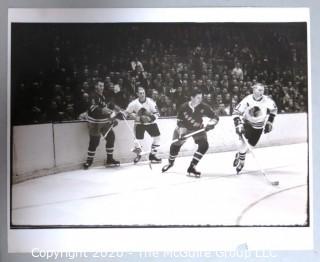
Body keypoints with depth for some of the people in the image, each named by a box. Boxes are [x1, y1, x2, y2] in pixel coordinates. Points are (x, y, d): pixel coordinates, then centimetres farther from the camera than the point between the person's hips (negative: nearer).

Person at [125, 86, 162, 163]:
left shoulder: (150, 102, -17)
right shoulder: (134, 103, -15)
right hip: (139, 123, -1)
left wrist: (150, 118, -32)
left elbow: (156, 113, -14)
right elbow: (127, 113, -4)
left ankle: (152, 154, 10)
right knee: (138, 139, -9)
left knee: (157, 137, -6)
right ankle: (138, 155, 21)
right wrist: (137, 117, -18)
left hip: (150, 122, 1)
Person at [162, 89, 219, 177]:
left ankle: (192, 167, -7)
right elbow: (179, 121, -14)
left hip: (198, 129, 1)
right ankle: (170, 162, 33)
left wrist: (211, 123, -34)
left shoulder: (204, 107, -22)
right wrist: (181, 132, -27)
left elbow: (215, 117, -15)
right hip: (184, 128, -1)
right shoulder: (184, 107, -24)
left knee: (204, 145, -18)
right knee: (175, 145, -1)